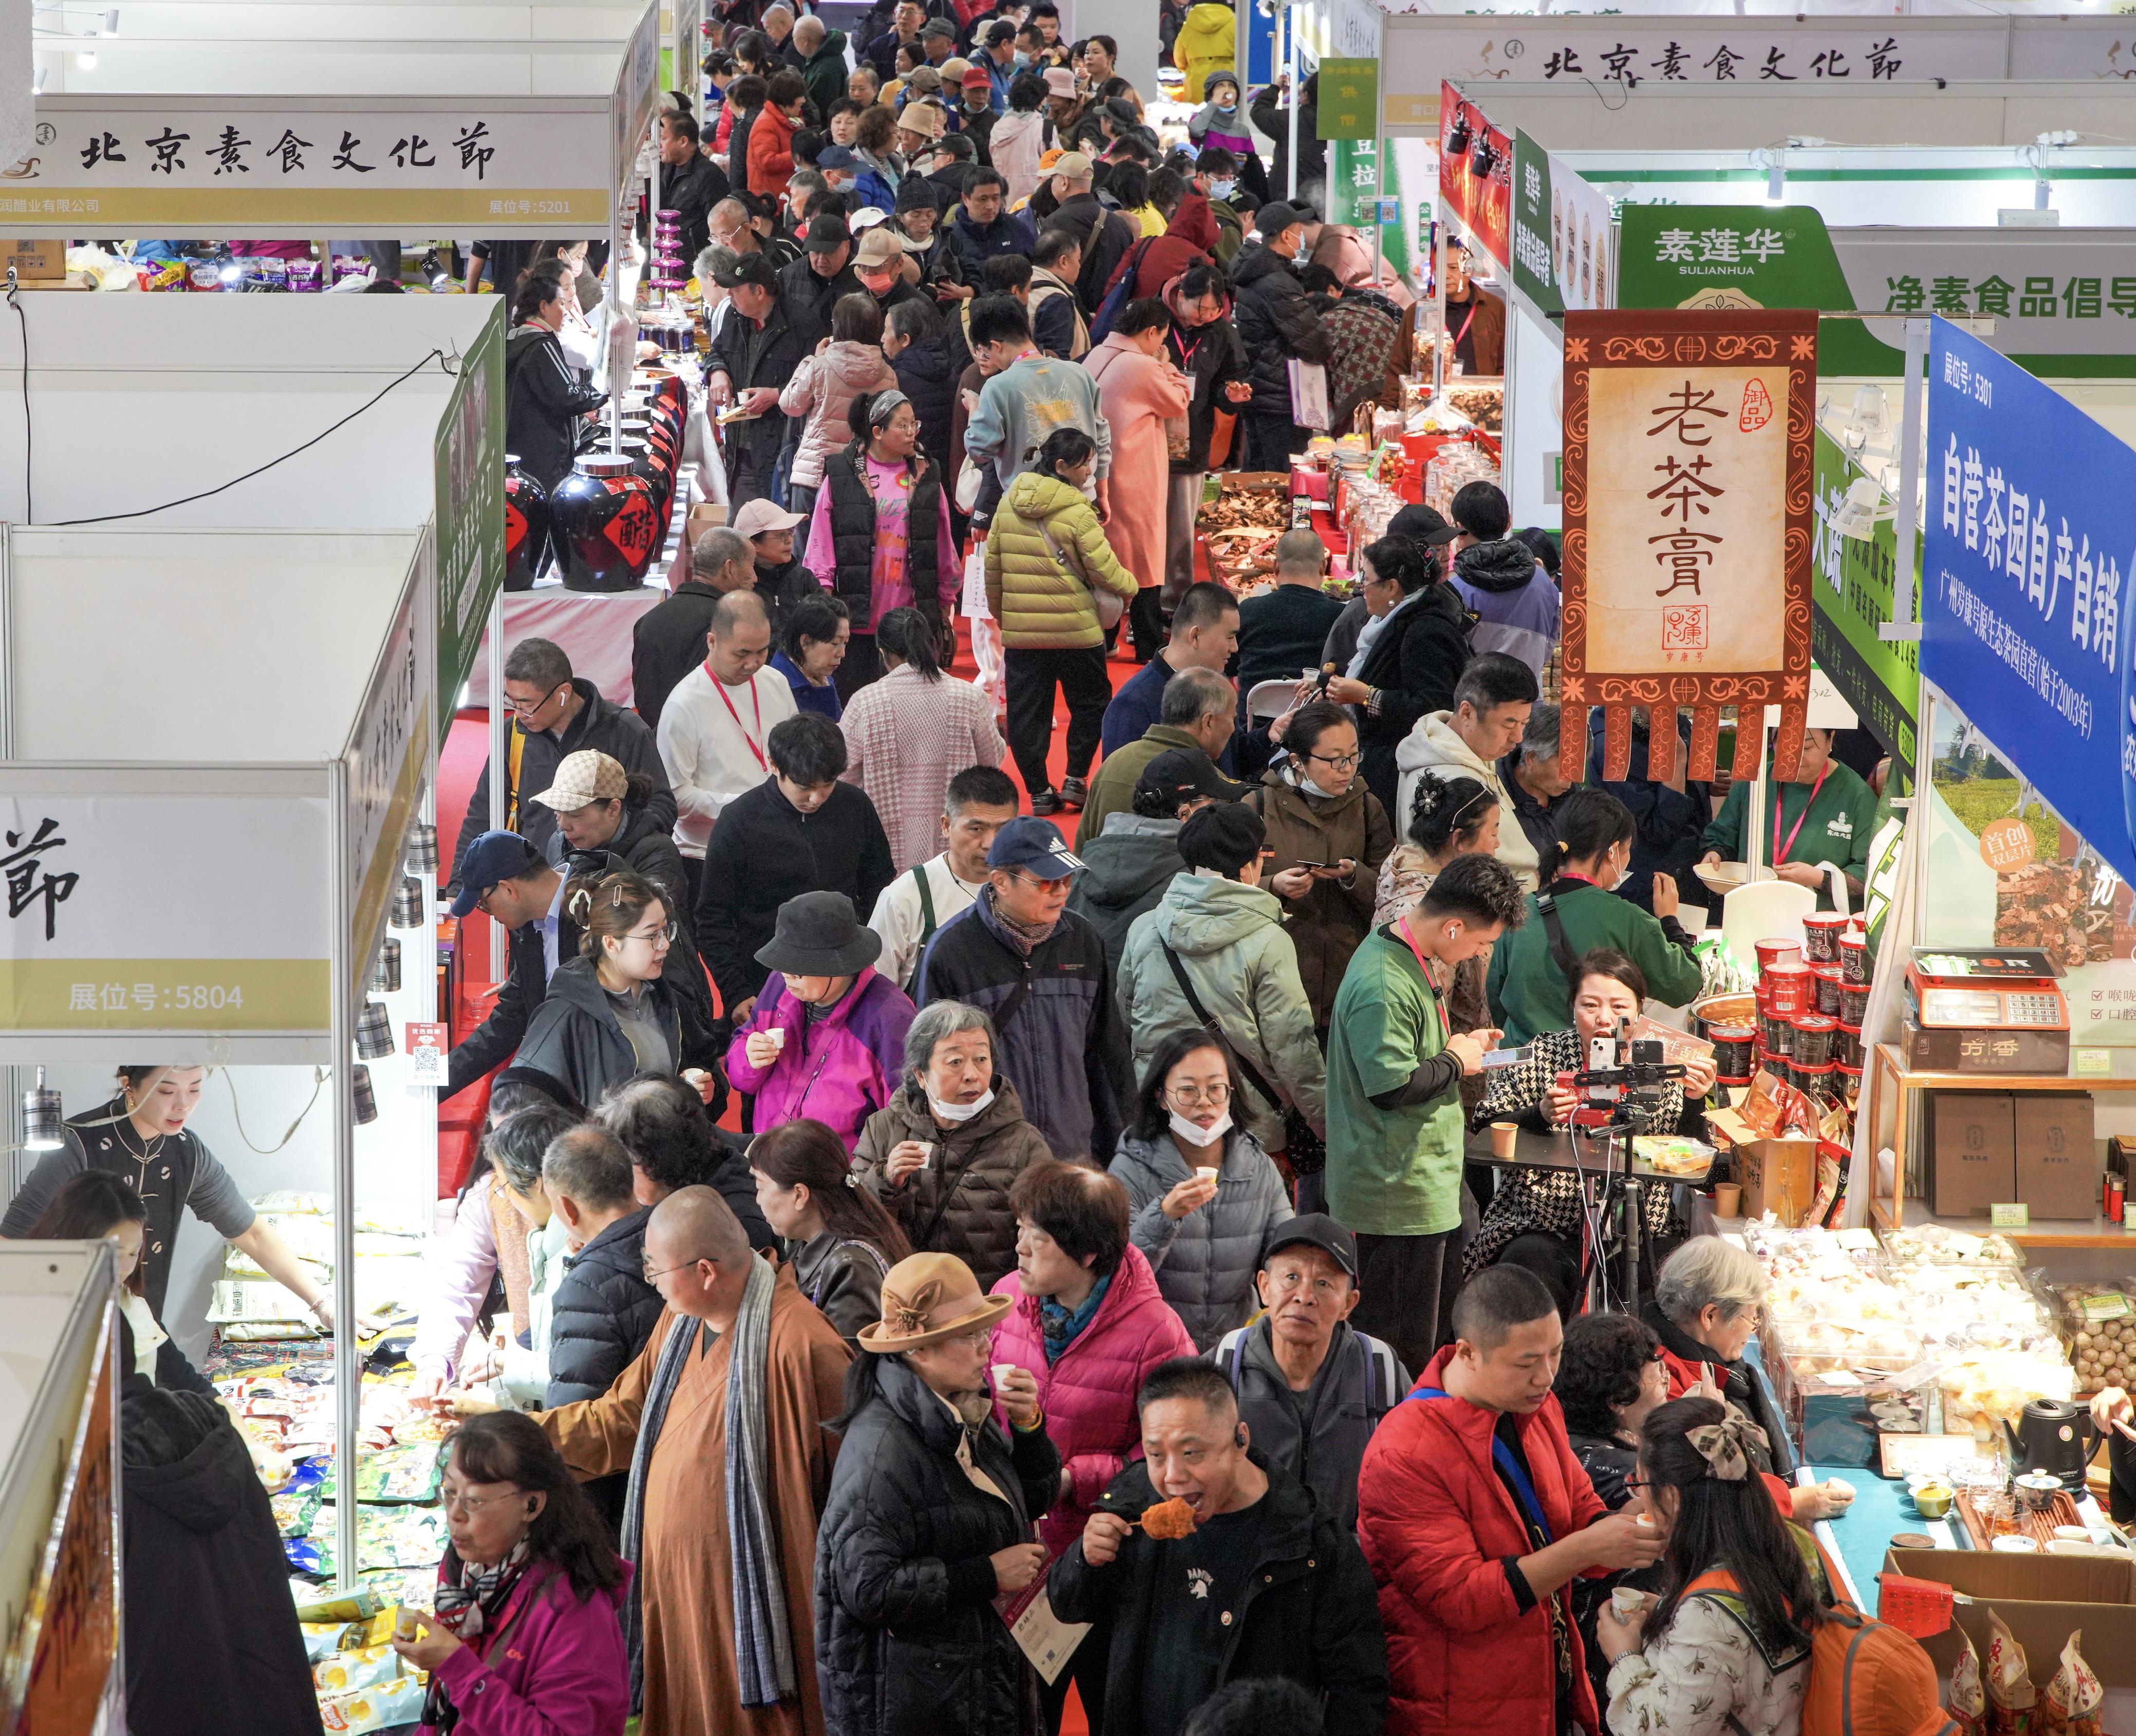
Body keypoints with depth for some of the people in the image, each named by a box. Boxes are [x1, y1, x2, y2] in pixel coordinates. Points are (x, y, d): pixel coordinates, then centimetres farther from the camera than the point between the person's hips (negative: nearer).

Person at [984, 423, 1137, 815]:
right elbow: (1104, 569, -13)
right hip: (1075, 628, -4)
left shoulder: (1008, 504, 2)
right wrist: (1129, 585, 8)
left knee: (1027, 712, 10)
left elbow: (992, 565, 8)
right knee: (1090, 702, 14)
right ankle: (1075, 779, 11)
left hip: (1019, 629, 4)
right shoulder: (1076, 511, -15)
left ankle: (1039, 791, 12)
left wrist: (999, 609, 22)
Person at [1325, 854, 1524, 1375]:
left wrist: (1457, 1045, 10)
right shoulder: (1383, 985, -24)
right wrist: (1455, 1062, -12)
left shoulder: (1411, 959, 11)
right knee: (1404, 1351, -4)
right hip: (1398, 1195, -11)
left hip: (1426, 1185, 11)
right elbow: (1391, 1084, -27)